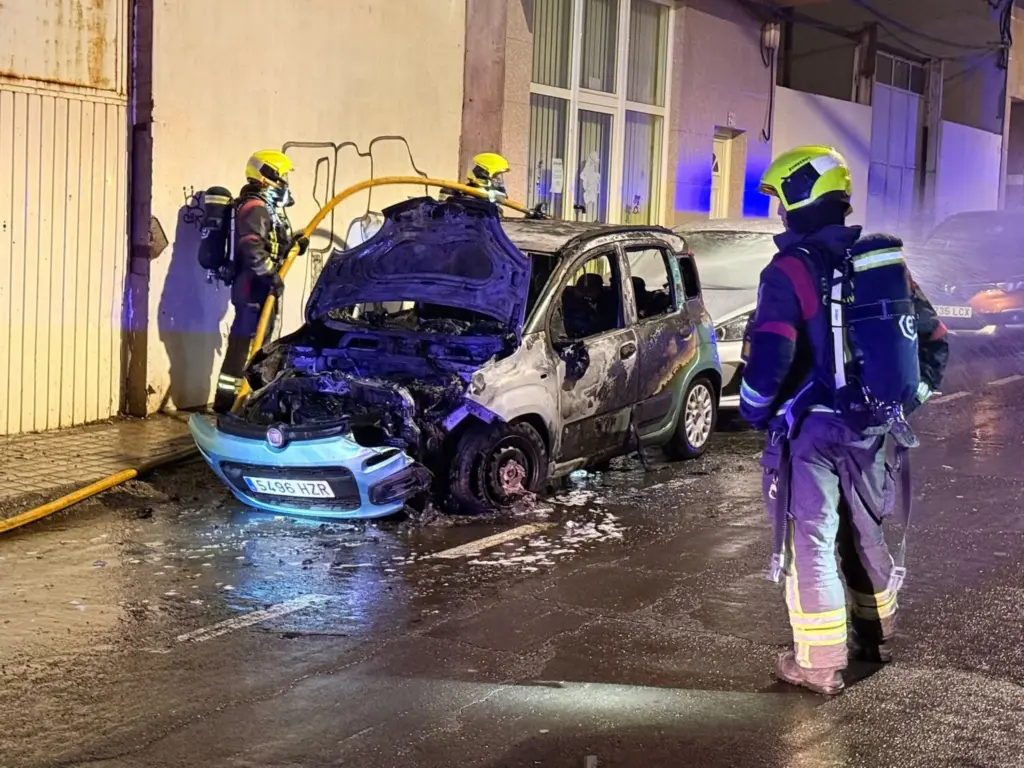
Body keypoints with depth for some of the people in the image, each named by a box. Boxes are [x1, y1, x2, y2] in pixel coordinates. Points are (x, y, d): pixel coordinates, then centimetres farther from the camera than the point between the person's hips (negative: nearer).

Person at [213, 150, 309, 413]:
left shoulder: (269, 208, 20)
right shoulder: (255, 208, -14)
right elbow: (252, 249, -27)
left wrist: (293, 244, 8)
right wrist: (272, 275, -29)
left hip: (260, 287, 11)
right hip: (253, 287, -11)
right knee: (245, 343, -12)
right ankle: (227, 400, -11)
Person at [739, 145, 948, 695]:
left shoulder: (791, 269, -15)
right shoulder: (886, 261, 6)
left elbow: (768, 356, -25)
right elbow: (933, 339, 13)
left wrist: (754, 412, -7)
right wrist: (909, 399, 20)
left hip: (814, 432, -7)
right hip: (877, 432, 7)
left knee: (810, 544, 3)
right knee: (866, 534, 22)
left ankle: (819, 665, 6)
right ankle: (876, 637, 39)